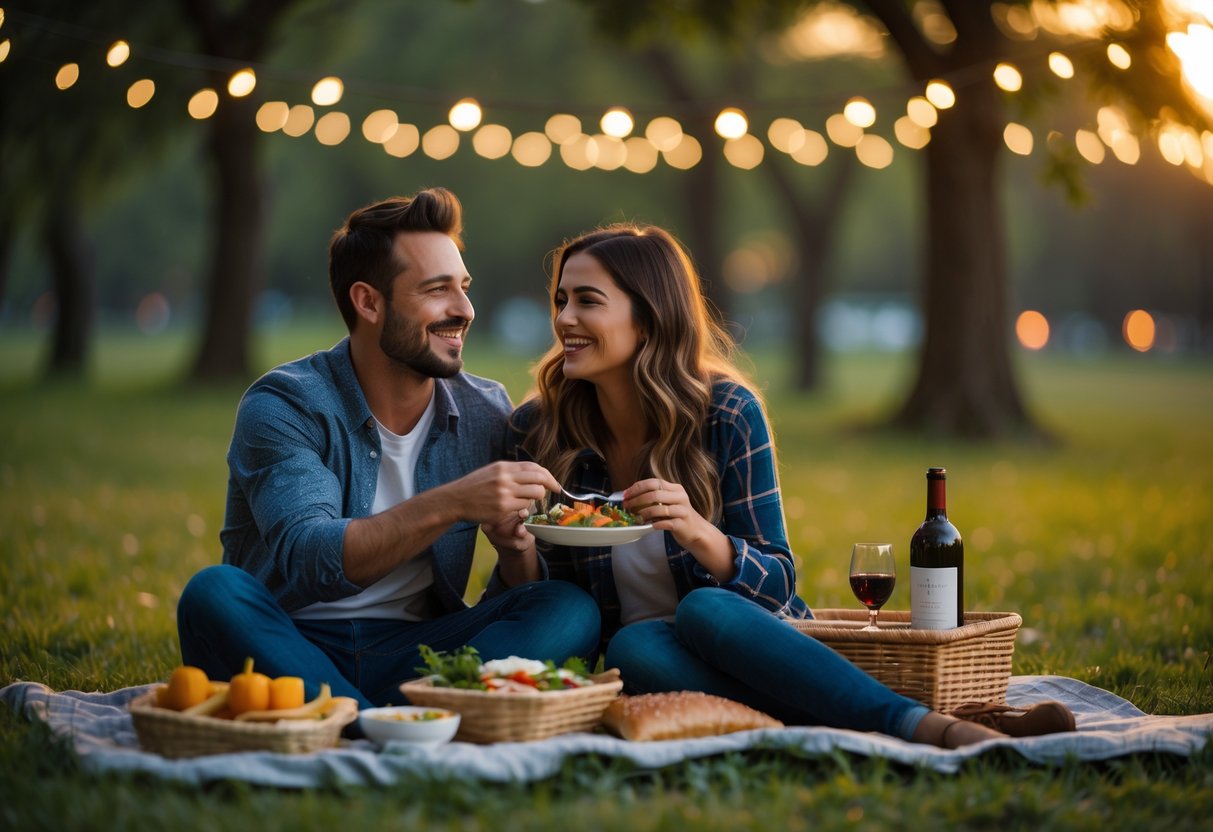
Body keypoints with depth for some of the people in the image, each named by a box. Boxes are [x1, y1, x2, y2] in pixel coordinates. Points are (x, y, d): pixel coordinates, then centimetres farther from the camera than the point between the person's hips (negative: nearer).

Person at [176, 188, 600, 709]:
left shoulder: (487, 413, 5)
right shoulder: (284, 405, -7)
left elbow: (524, 593, 5)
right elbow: (308, 562, -23)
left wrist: (514, 543, -19)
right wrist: (449, 505, -34)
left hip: (414, 656, 3)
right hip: (289, 648, -3)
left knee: (570, 611, -21)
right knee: (216, 593, -33)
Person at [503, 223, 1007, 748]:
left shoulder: (727, 413, -9)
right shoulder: (536, 429, -4)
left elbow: (777, 583, -9)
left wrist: (697, 532, -29)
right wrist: (517, 553, -19)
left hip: (747, 638, -1)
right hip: (636, 663, 1)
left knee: (705, 610, -35)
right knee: (633, 647, -35)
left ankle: (939, 730, -40)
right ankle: (917, 727, -39)